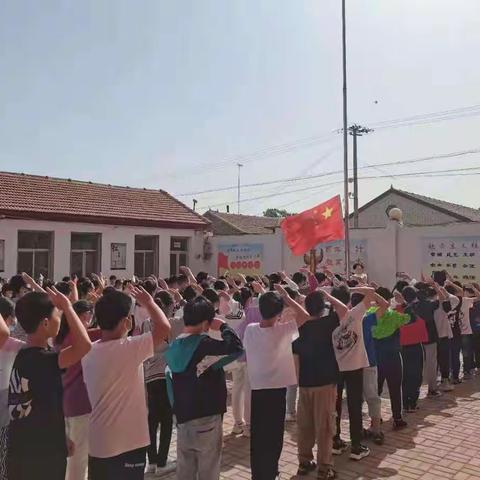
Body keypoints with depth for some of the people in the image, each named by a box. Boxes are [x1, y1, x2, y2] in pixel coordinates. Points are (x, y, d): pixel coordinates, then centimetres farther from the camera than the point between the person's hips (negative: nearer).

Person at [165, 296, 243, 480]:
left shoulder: (173, 347, 4)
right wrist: (223, 325, -14)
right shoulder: (204, 344, -19)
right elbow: (236, 348, -27)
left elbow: (170, 382, 11)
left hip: (182, 416, 7)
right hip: (206, 416, -6)